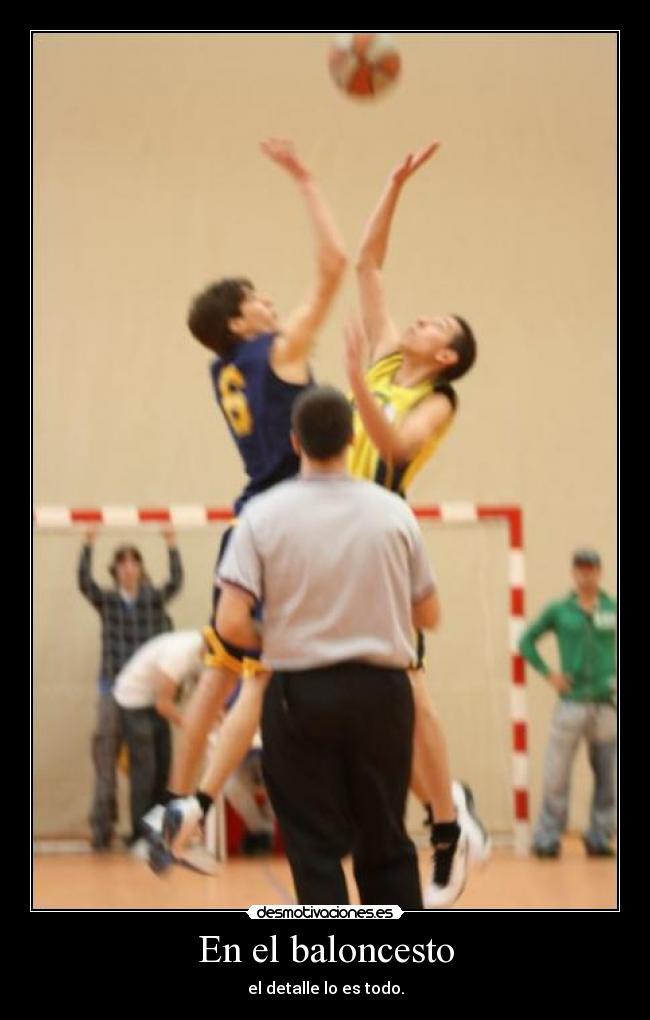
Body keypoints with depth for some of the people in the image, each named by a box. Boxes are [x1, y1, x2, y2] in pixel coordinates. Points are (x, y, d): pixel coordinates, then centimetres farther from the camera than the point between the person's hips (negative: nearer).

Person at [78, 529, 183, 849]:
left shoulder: (154, 599, 5)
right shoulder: (107, 601, 5)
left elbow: (176, 582, -11)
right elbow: (84, 583, -11)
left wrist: (172, 547, -21)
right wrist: (87, 547, -20)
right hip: (113, 684, 0)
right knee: (105, 745, -7)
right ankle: (102, 822, -3)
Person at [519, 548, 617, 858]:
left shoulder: (613, 609, 5)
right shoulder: (559, 611, 4)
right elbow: (527, 641, 12)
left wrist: (615, 680, -1)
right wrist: (547, 673, 1)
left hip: (607, 704, 1)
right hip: (571, 702, -1)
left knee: (607, 777, 4)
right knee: (556, 776, -5)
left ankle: (600, 836, 15)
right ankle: (547, 838, 3)